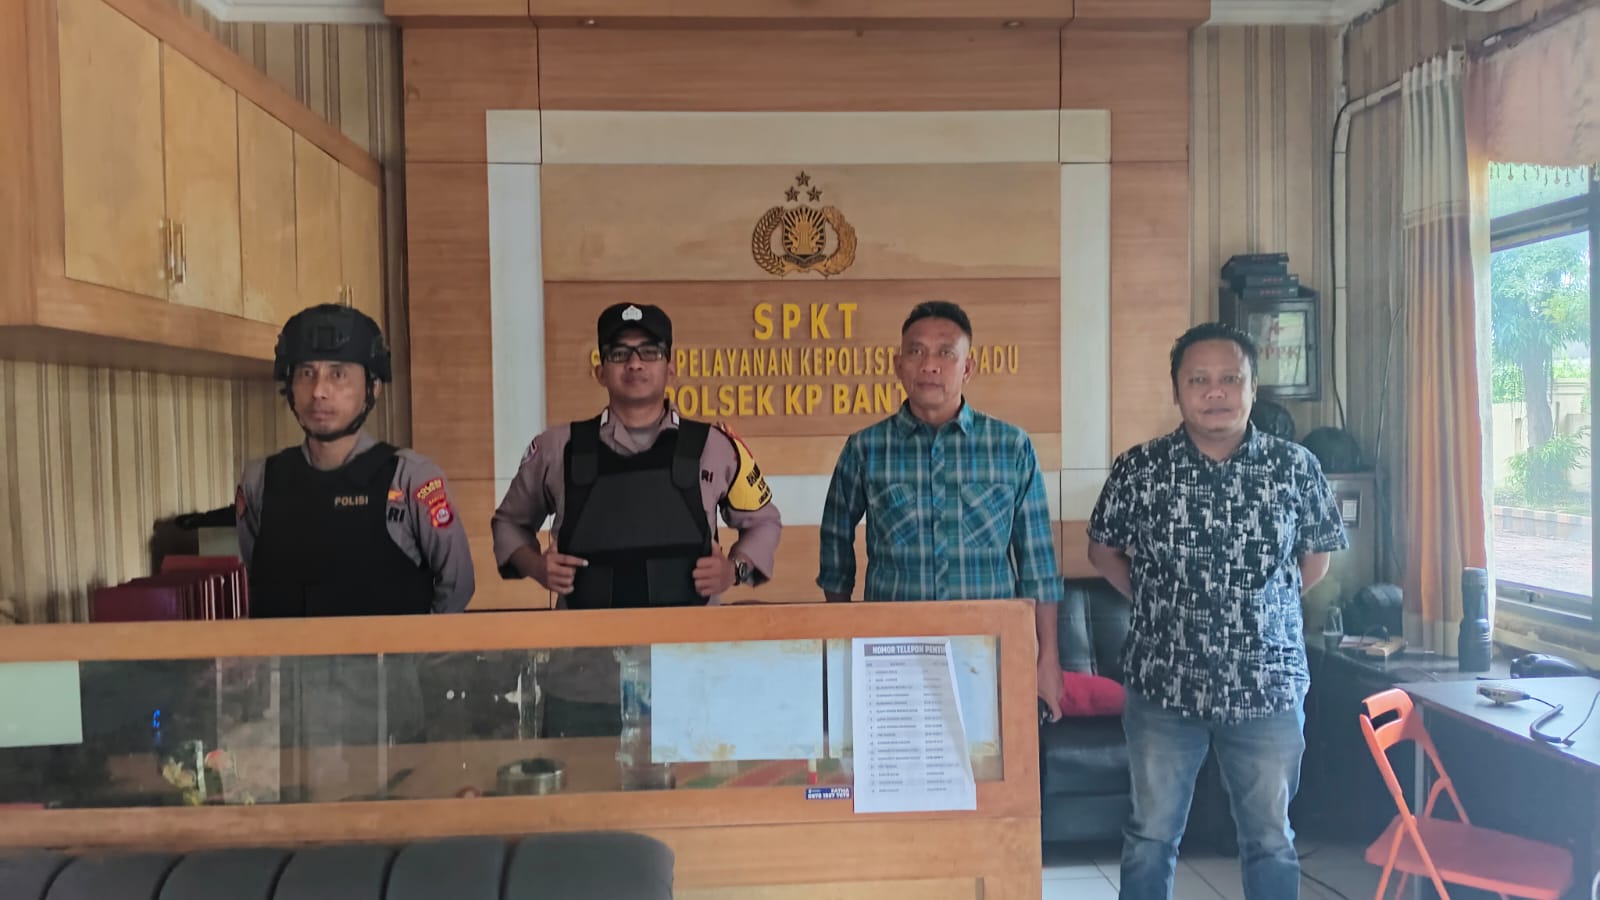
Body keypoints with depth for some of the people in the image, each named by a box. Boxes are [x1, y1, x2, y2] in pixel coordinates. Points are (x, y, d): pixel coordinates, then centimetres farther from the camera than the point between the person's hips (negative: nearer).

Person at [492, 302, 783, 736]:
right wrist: (536, 567, 1)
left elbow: (763, 521, 17)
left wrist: (734, 569, -1)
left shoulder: (714, 448, 2)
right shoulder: (557, 449, 4)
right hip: (582, 685, 1)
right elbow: (510, 521, 20)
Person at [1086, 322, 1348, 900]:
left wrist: (1263, 607, 5)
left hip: (1268, 688, 1)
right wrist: (1158, 605, 4)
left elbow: (1316, 558, 10)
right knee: (1151, 836, 14)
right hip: (1163, 687, 0)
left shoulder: (1296, 469, -4)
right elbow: (1103, 550, 7)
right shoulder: (1138, 471, -7)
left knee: (1270, 839, 17)